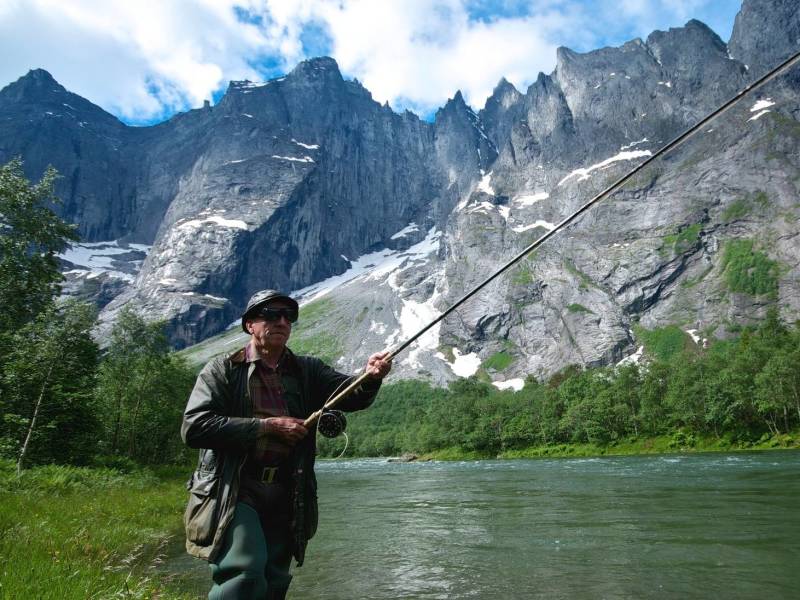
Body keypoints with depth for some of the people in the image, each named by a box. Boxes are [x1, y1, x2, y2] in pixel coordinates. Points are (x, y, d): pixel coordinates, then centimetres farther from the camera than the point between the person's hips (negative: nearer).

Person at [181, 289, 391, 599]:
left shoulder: (307, 372, 9)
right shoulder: (223, 370, 0)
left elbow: (351, 395, -5)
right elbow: (194, 427, -12)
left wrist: (371, 377, -28)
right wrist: (267, 426, -14)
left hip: (285, 498, 4)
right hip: (233, 492, -4)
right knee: (245, 574, -22)